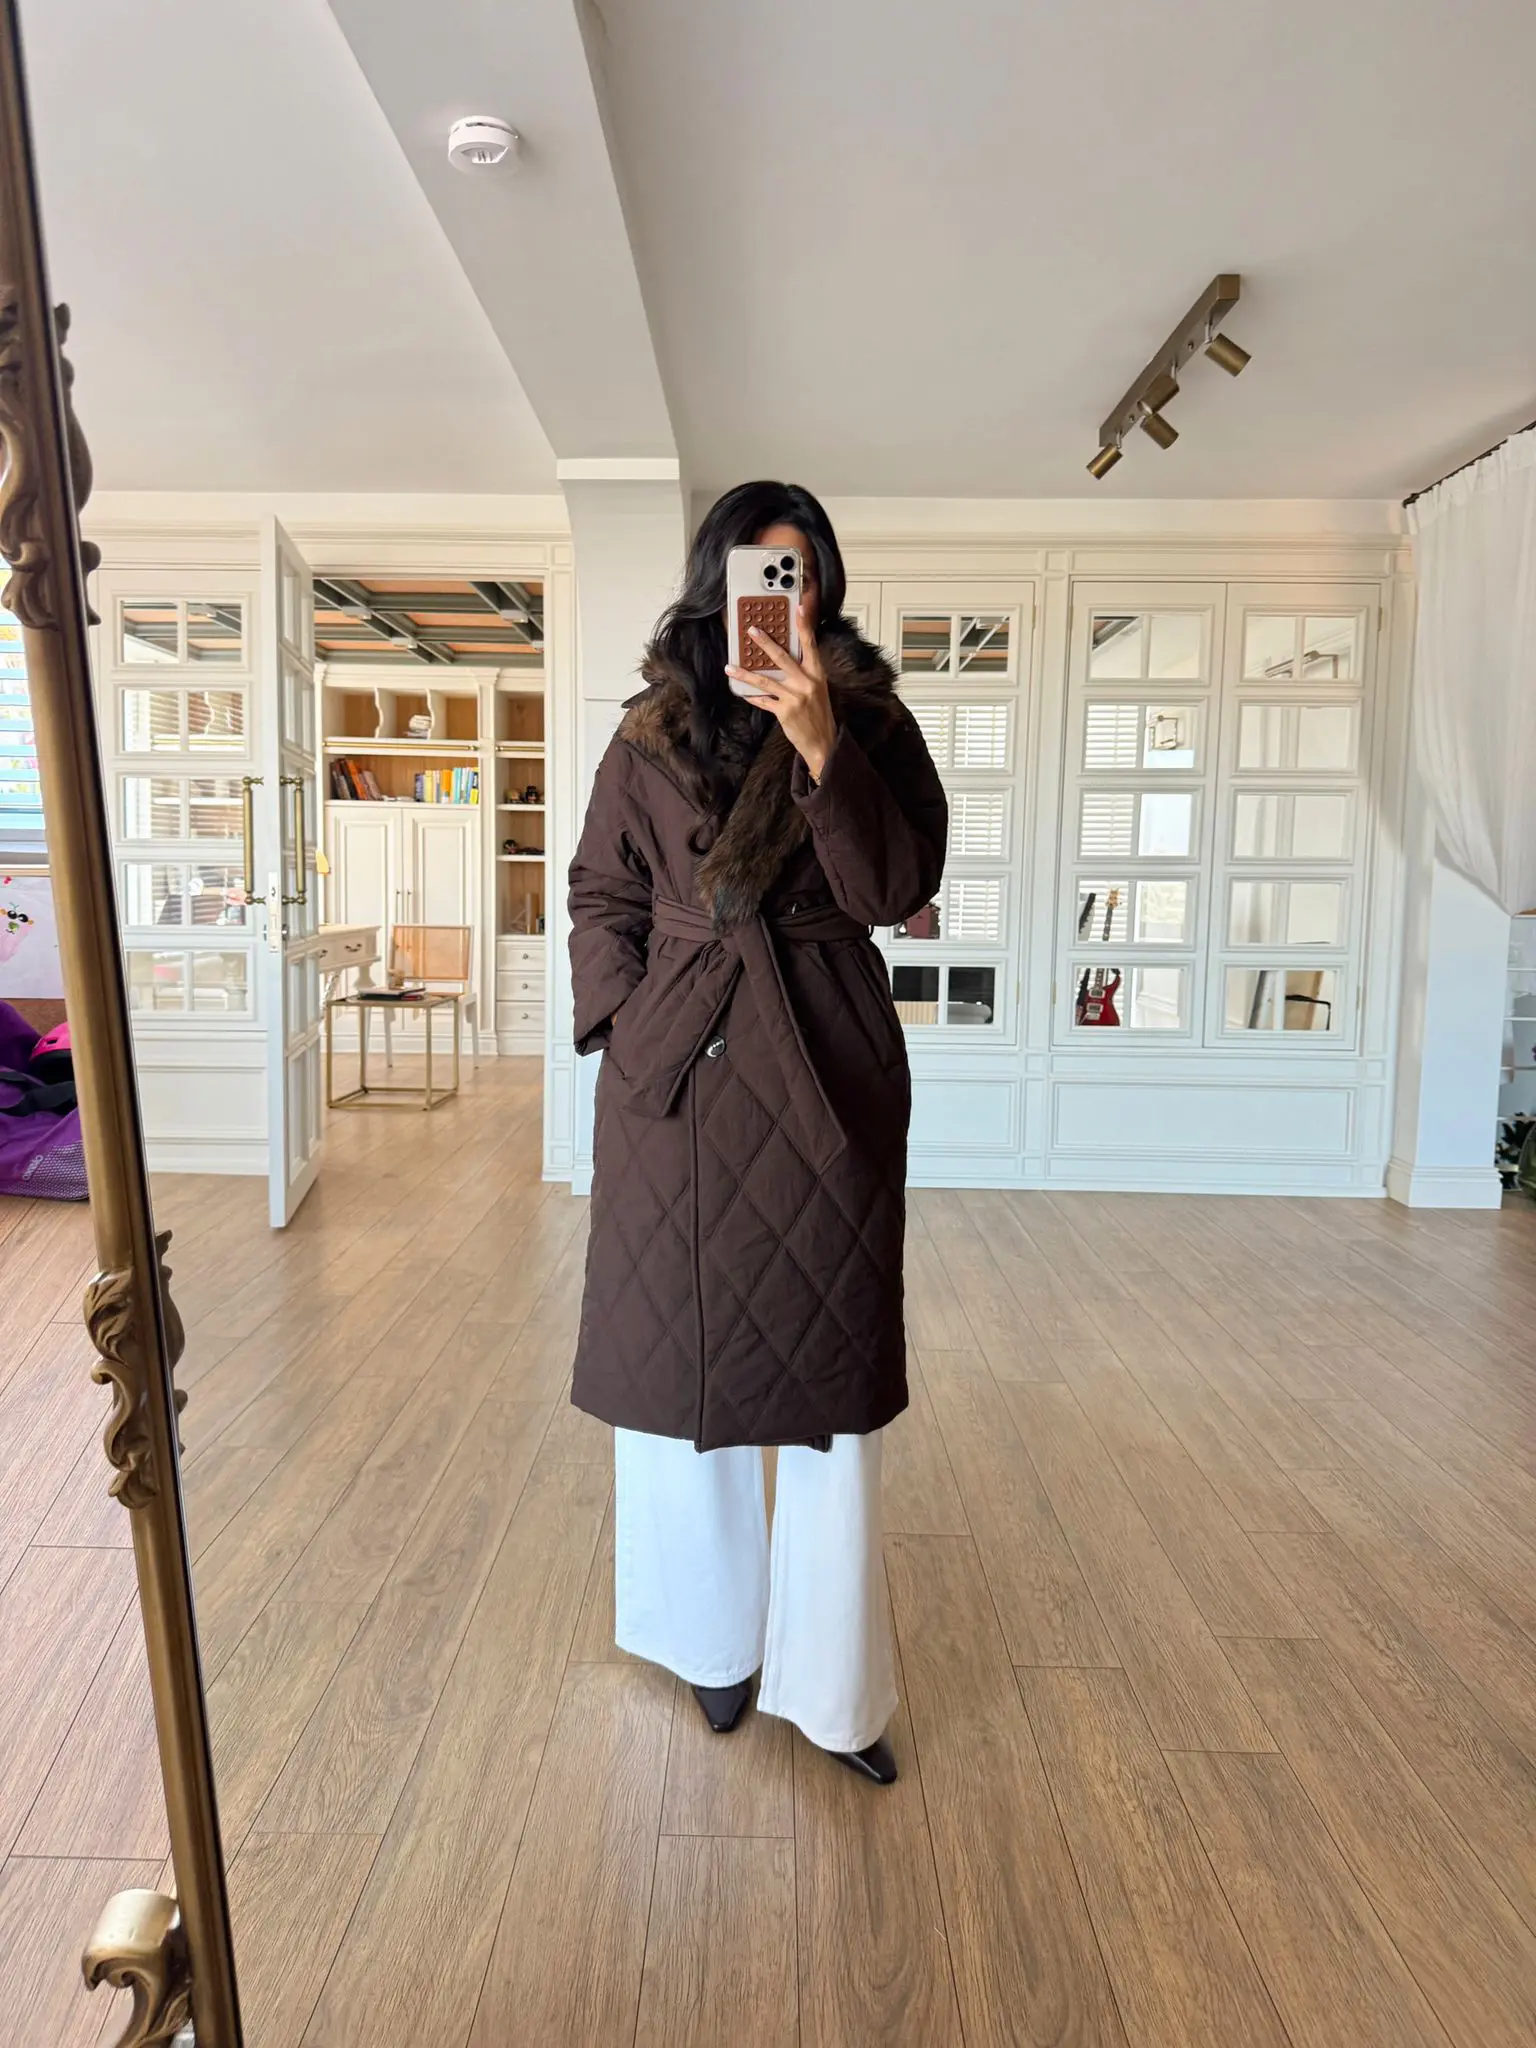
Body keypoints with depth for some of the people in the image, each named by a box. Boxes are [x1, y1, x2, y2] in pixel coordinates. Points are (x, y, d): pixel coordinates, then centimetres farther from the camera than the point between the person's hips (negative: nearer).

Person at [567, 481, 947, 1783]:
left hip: (828, 1075, -1)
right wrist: (627, 1023, -1)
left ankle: (831, 1683, 20)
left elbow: (896, 891, -9)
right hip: (676, 1074, 1)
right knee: (682, 1357, 10)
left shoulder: (872, 723, 4)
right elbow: (602, 896, 11)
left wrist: (821, 748, -19)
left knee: (828, 1371, 3)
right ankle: (713, 1640, 32)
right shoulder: (652, 736, 7)